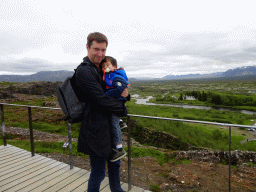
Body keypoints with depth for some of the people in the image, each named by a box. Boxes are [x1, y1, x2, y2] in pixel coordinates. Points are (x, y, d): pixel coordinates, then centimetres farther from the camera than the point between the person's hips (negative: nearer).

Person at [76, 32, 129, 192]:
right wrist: (122, 109, -9)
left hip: (108, 126, 10)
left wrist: (125, 94, -5)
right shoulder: (84, 71, -17)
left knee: (114, 164, 26)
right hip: (96, 129, -9)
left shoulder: (101, 69, 13)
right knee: (98, 172, 5)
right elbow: (102, 99, -24)